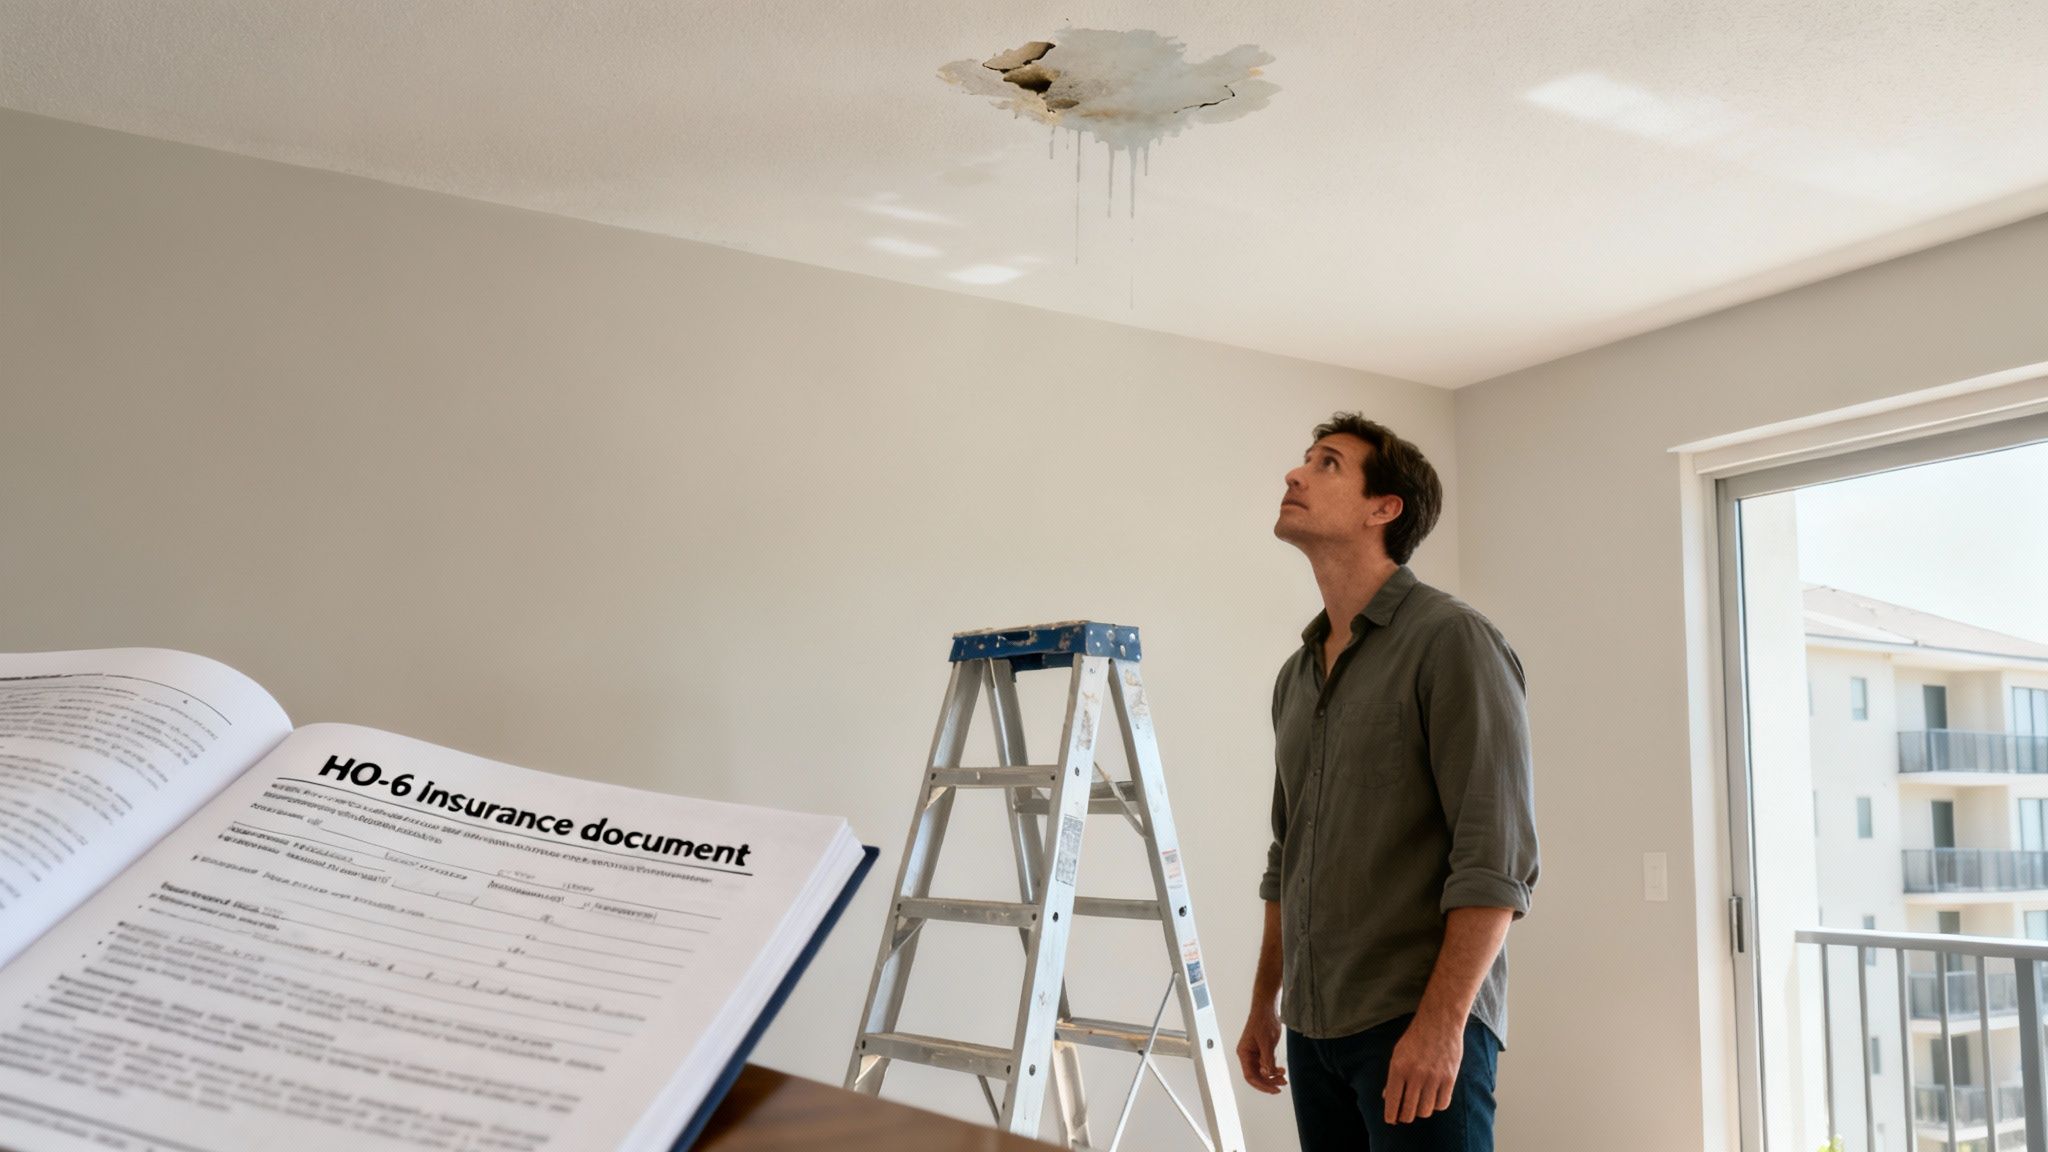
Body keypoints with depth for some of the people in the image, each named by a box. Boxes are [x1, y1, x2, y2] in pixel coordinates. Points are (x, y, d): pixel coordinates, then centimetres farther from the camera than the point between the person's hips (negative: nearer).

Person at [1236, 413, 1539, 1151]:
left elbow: (1496, 858, -16)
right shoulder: (1297, 675, 13)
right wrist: (1265, 1003, 18)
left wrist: (1441, 1021, -20)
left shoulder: (1450, 641, -10)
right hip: (1314, 1029, 7)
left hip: (1417, 1029, -7)